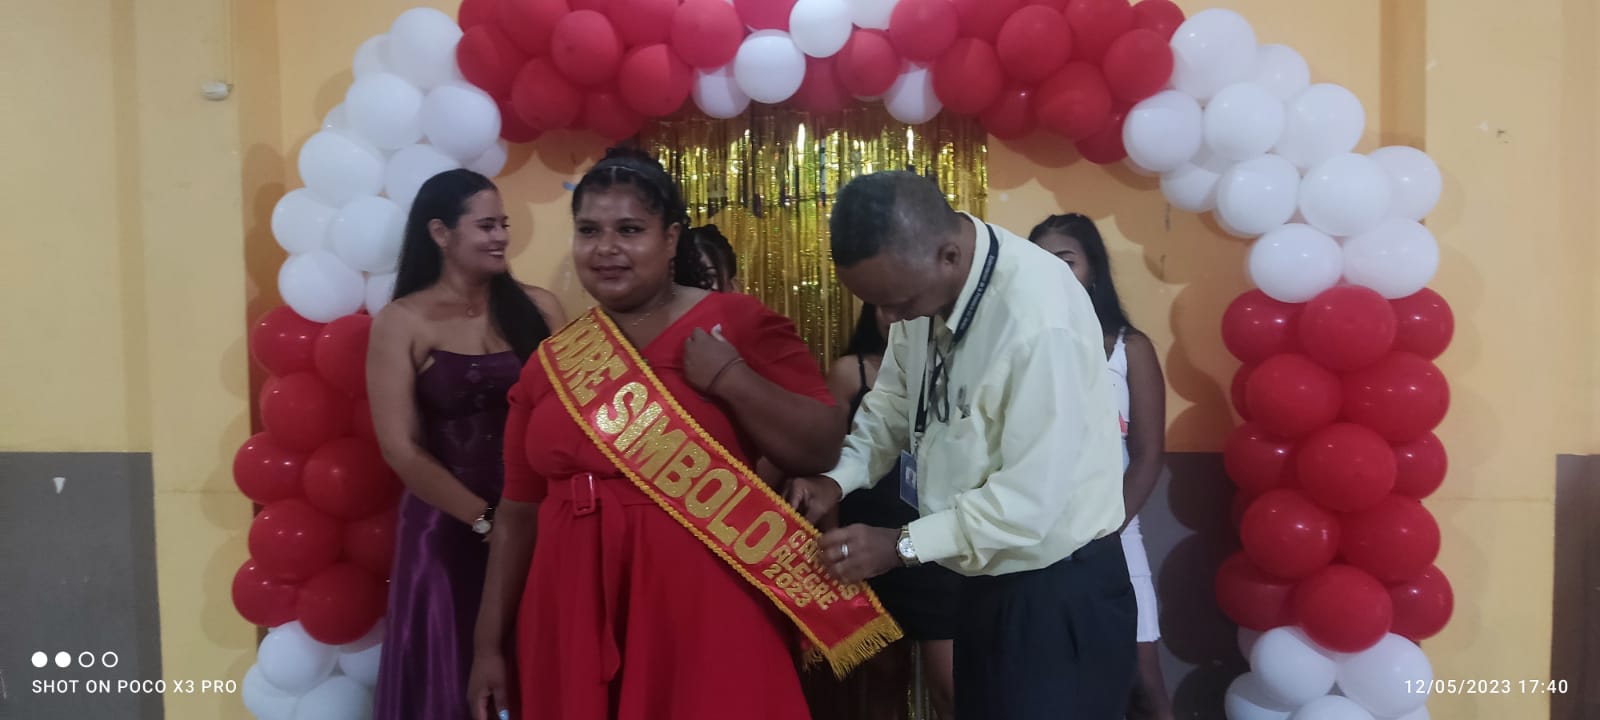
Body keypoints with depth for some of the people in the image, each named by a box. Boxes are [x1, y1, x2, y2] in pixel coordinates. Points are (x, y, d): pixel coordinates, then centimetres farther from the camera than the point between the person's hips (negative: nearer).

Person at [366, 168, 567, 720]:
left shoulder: (537, 308, 3)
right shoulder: (400, 323, -3)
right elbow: (401, 448, -7)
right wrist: (485, 518, -9)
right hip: (447, 527, -2)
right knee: (453, 674, 12)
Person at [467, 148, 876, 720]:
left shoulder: (736, 323, -5)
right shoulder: (550, 362, 7)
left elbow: (823, 450, -7)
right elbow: (519, 511, 11)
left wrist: (732, 378, -18)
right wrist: (489, 644, 11)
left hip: (705, 610, -4)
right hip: (574, 618, 4)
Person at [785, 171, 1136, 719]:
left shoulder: (1039, 320, -31)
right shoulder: (920, 275, -7)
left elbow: (1032, 497, -27)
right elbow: (895, 392, 8)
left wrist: (903, 545, -21)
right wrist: (841, 477, -7)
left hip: (1058, 594, -7)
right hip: (986, 579, 8)